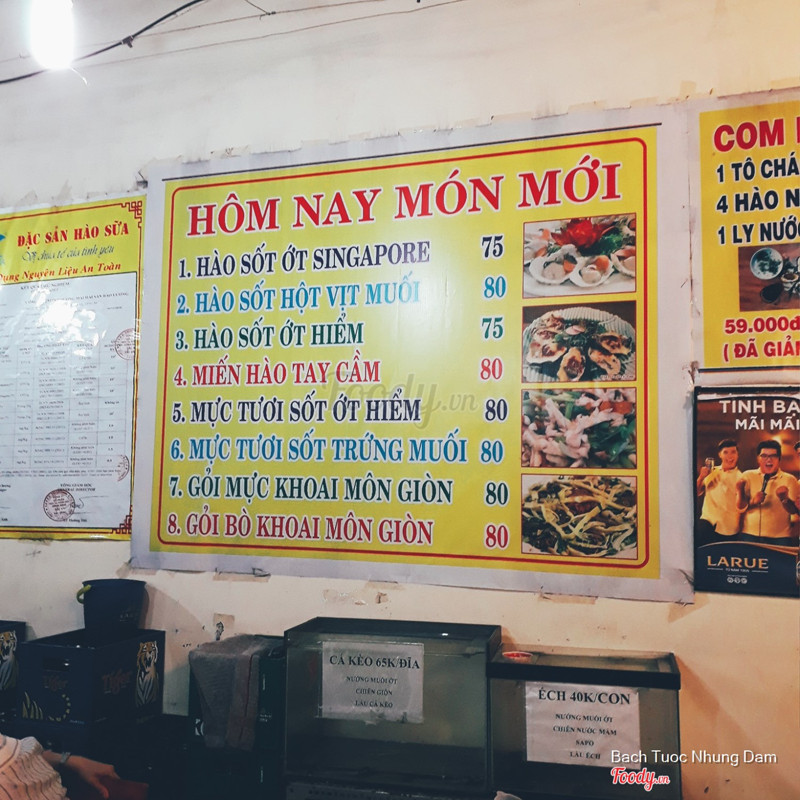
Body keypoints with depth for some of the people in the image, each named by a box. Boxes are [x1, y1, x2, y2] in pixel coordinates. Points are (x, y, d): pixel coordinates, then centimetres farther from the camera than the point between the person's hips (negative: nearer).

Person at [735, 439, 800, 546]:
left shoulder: (789, 480, 4)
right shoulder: (747, 476, 5)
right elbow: (740, 507, 0)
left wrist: (785, 499, -22)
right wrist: (752, 502, -21)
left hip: (779, 538, 0)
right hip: (749, 536, 0)